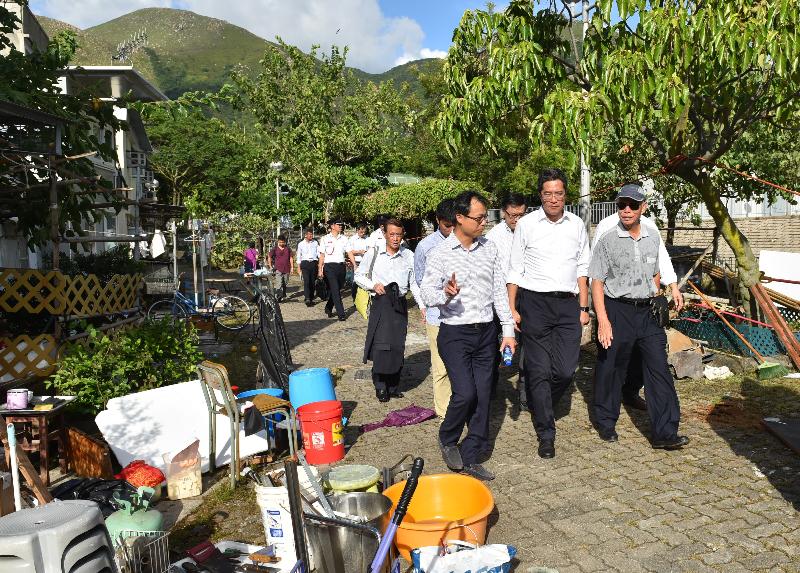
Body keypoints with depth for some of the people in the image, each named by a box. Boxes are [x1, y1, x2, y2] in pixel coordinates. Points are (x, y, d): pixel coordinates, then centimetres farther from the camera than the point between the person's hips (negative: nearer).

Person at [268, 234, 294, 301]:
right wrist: (271, 267, 0)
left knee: (285, 283, 14)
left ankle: (283, 295, 32)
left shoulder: (288, 249, 8)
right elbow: (269, 257, 4)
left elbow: (291, 258, 10)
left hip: (286, 269, 4)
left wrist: (292, 267, 4)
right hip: (278, 269, -3)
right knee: (280, 283, -14)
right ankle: (279, 296, -17)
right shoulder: (274, 249, 0)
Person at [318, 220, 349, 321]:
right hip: (329, 266, -4)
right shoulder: (325, 239, 2)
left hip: (341, 266, 4)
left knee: (338, 289, 10)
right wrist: (320, 269, -2)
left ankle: (328, 308, 30)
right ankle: (341, 313, -9)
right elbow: (322, 255, 3)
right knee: (335, 290, -9)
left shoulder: (344, 238, 10)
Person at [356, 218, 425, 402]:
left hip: (400, 304, 2)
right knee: (381, 345, -7)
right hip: (380, 304, -2)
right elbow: (359, 275, 11)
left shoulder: (409, 256, 6)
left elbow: (414, 283, 11)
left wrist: (422, 305, 3)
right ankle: (380, 387, 8)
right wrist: (373, 285, -7)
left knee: (397, 346, 4)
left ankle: (394, 386, 19)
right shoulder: (373, 254, 2)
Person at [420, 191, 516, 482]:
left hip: (486, 332, 4)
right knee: (465, 393, -14)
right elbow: (426, 293, -8)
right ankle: (447, 439, 17)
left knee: (482, 396, 7)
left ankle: (471, 458, 21)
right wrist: (445, 294, -31)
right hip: (455, 334, -4)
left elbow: (499, 291, 8)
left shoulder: (490, 249, 5)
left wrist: (508, 330, 5)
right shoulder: (440, 253, -7)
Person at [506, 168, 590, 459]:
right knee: (539, 370, 0)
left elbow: (582, 268, 14)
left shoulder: (577, 225, 9)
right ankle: (546, 433, 12)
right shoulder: (526, 224, 0)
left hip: (568, 304, 3)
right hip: (535, 303, -2)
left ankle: (540, 405, 30)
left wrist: (583, 307, 9)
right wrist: (512, 309, -2)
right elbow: (515, 269, 2)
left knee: (566, 370, -1)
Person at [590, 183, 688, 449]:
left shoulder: (653, 238, 9)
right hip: (616, 310, -4)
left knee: (659, 368, -1)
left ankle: (664, 432, 4)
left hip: (646, 311, 4)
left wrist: (656, 303, 14)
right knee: (610, 369, 5)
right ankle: (606, 423, 23)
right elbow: (597, 282, -8)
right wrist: (603, 321, -15)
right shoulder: (608, 240, -6)